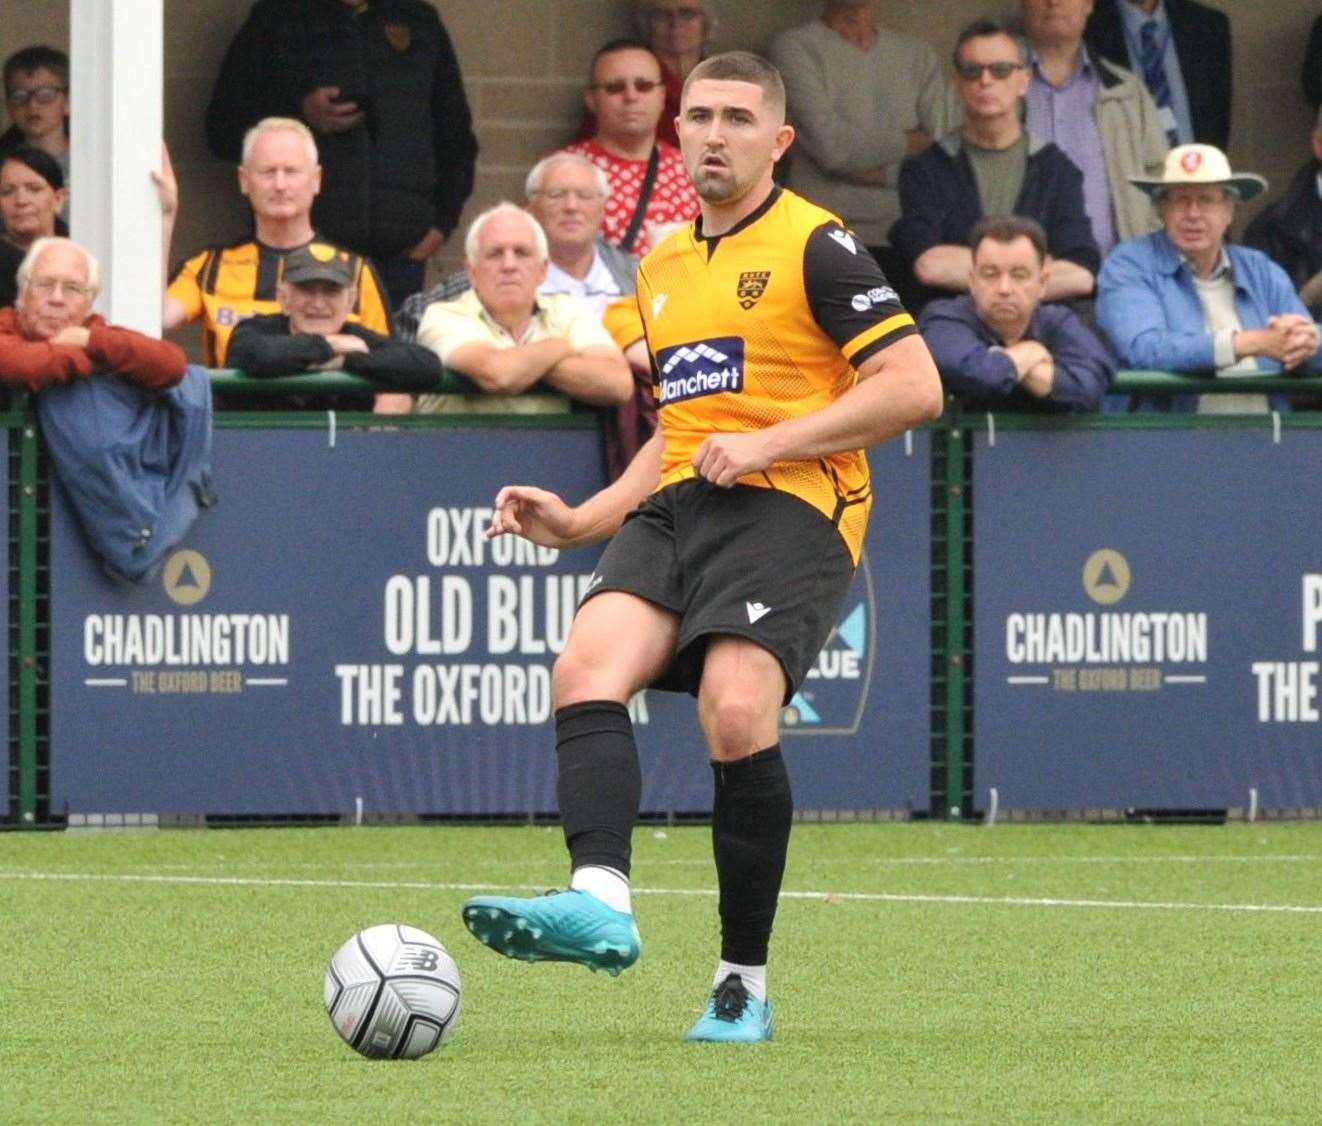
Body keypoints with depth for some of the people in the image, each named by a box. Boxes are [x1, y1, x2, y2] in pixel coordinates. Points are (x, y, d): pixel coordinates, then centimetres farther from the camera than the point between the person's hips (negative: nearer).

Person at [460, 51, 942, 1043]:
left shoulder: (815, 246, 0)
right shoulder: (662, 266, 24)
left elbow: (916, 387, -7)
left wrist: (769, 443, -12)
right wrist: (584, 521, 21)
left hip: (789, 506, -6)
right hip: (677, 508, 6)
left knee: (736, 712, -26)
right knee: (587, 667, -23)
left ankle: (745, 980, -14)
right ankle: (601, 900, -42)